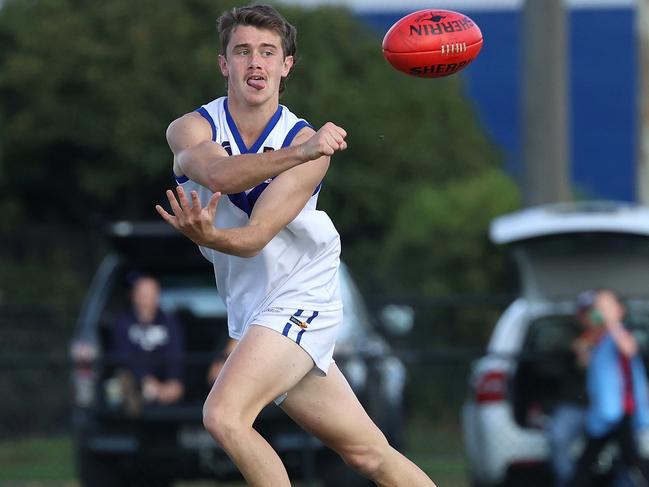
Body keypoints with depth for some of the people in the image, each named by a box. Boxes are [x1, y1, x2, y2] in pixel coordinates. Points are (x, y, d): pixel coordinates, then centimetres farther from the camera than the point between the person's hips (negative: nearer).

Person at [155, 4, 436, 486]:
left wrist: (208, 235, -45)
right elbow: (217, 174, -31)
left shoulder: (310, 144, -13)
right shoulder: (191, 128, -6)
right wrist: (300, 153, -45)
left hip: (300, 299, -4)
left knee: (224, 415, -25)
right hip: (254, 311, 4)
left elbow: (253, 238, -23)